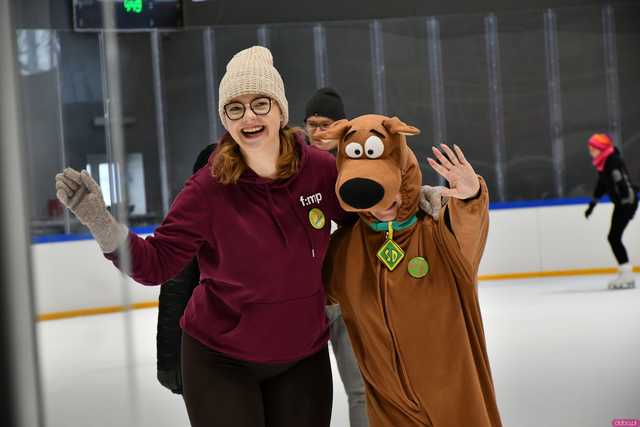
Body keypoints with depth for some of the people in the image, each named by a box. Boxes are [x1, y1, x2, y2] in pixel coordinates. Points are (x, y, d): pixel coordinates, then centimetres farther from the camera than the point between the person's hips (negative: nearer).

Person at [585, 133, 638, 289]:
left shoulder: (613, 162, -19)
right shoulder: (602, 164, 10)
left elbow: (624, 183, -26)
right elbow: (601, 185, 22)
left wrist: (627, 205, -30)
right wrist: (592, 204, 25)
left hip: (627, 202, -10)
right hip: (620, 203, 10)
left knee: (614, 237, -12)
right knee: (613, 238, 11)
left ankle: (627, 275, -8)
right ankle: (625, 273, 18)